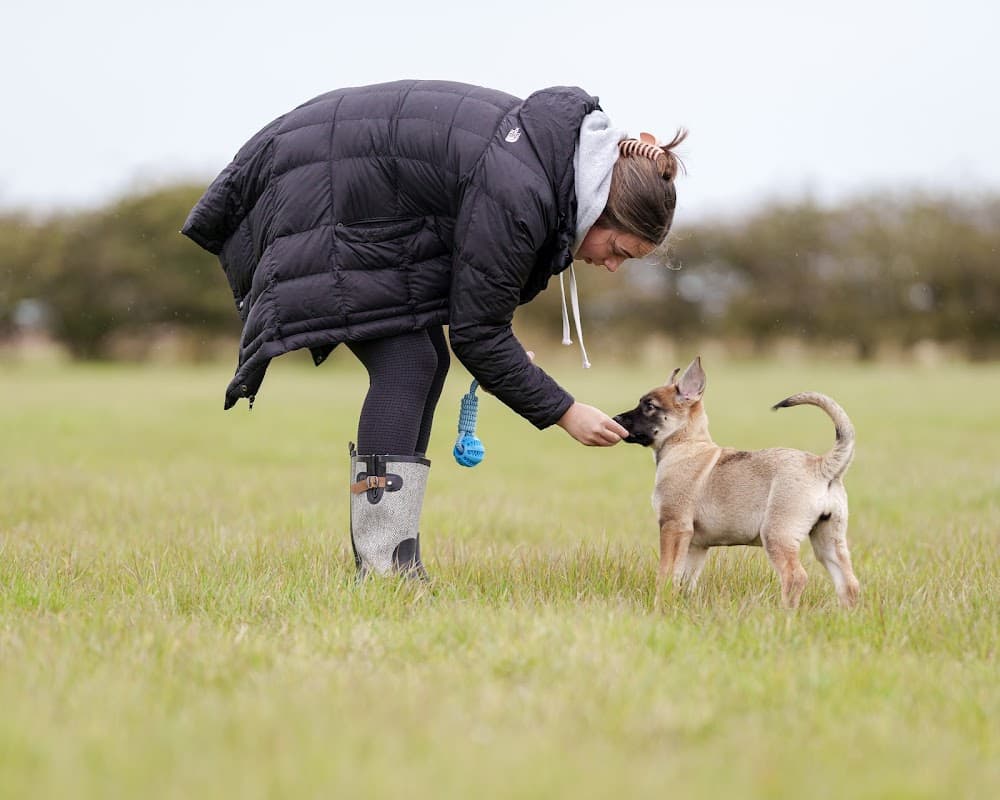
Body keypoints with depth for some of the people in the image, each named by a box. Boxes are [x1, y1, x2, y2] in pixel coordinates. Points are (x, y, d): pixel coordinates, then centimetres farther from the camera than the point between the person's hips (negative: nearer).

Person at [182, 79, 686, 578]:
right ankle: (382, 567, -15)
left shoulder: (560, 144, -2)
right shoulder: (514, 199, -30)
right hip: (316, 193, -10)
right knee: (406, 363, -15)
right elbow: (476, 332, -21)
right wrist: (564, 412, -16)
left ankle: (396, 562, 6)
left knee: (424, 361, 5)